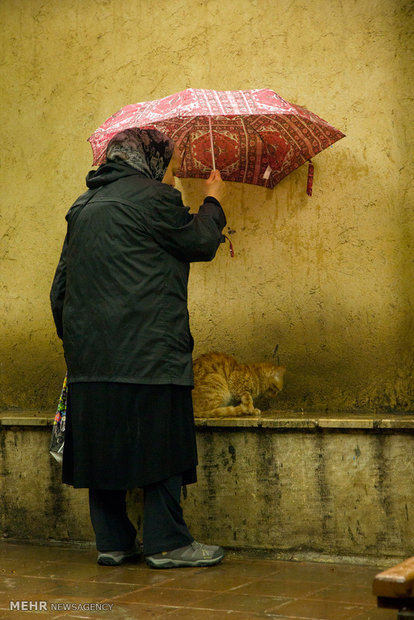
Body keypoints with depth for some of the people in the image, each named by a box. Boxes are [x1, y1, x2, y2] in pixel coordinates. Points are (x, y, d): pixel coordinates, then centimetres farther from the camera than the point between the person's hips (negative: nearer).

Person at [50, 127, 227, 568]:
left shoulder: (84, 206, 18)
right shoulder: (153, 196, -6)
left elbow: (61, 284, 19)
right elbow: (201, 243, 2)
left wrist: (70, 335, 23)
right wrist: (212, 202, 19)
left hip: (89, 349, 7)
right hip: (146, 347, -7)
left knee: (103, 444, 9)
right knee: (160, 444, -1)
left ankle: (111, 542, 15)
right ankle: (167, 543, 2)